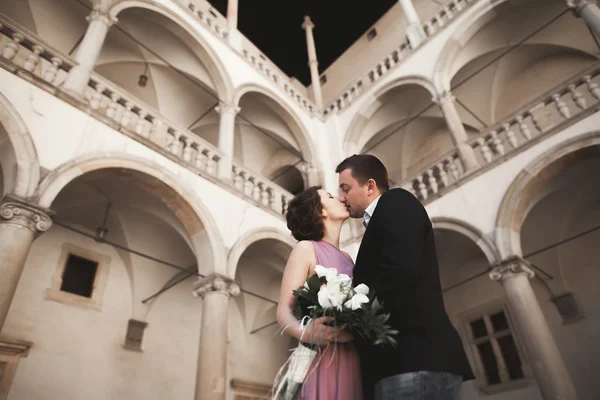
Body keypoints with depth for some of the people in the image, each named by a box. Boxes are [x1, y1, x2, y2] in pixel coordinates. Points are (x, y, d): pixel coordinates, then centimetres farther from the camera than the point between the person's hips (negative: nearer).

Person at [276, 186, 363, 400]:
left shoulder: (347, 258, 16)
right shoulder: (306, 248, -3)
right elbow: (283, 310, -10)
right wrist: (305, 332, -30)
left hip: (353, 360, 6)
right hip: (323, 359, -6)